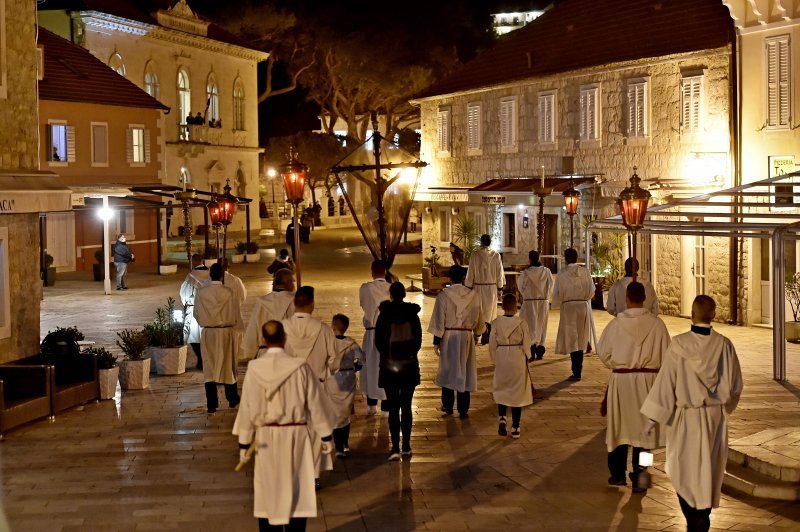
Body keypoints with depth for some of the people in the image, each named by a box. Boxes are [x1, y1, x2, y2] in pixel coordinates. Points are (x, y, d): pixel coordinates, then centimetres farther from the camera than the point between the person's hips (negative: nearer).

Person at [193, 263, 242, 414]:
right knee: (228, 365, 14)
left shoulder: (201, 292, -8)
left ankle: (211, 404, 5)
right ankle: (232, 399, 27)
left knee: (209, 368, 6)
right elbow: (236, 315, -4)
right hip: (226, 333, -1)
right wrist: (236, 327, 14)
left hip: (207, 333, 1)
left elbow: (196, 314, 3)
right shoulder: (229, 292, -12)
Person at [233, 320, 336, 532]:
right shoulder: (300, 367, -10)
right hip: (296, 436, 0)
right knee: (297, 492, 8)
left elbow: (248, 408, -4)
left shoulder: (255, 369, -9)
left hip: (267, 437, 0)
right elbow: (316, 403, -3)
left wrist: (244, 443, 4)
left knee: (268, 493, 11)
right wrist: (325, 435, 7)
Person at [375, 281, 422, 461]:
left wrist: (387, 357, 10)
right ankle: (406, 446, 14)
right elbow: (418, 340, 2)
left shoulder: (384, 315, -8)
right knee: (406, 406, 11)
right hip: (410, 366, 2)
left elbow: (378, 341, -4)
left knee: (393, 408, 1)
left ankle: (395, 448, -6)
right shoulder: (412, 314, -2)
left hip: (389, 366, -2)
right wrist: (410, 354, 10)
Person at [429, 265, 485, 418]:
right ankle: (463, 410, 9)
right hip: (466, 337, 1)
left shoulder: (443, 295, -10)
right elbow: (478, 319, 8)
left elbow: (439, 321, -9)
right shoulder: (473, 296, -4)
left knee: (448, 370, 14)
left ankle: (447, 406, 21)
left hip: (448, 337, -1)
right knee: (464, 372, 8)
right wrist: (478, 331, 28)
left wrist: (436, 342, -3)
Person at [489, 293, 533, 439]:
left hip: (501, 358, 1)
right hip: (518, 359, -1)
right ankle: (515, 428, 11)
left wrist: (495, 360, 11)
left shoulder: (496, 322, -7)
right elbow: (526, 344, -5)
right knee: (517, 393, 8)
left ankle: (501, 417, -4)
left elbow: (492, 344, -3)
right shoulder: (521, 323, -10)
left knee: (501, 390, 18)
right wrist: (526, 359, 10)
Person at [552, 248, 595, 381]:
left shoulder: (562, 274, -9)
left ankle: (576, 372, -5)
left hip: (568, 306, -3)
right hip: (583, 306, 3)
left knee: (572, 340, 1)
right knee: (580, 340, 13)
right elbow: (591, 291, 6)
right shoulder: (585, 272, -1)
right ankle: (578, 369, 18)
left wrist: (556, 304, 16)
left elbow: (557, 294, -4)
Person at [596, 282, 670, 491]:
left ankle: (618, 474, 24)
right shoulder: (656, 323, -7)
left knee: (619, 427, 14)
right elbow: (665, 354, -2)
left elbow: (603, 352, -1)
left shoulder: (616, 323, -9)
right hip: (648, 380, 0)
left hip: (620, 380, 0)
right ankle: (638, 479, 9)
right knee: (642, 428, 7)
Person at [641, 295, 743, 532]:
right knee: (709, 468, 15)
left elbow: (665, 381, -11)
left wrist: (652, 416, -4)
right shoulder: (724, 345, -8)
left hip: (686, 417, -2)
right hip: (716, 417, 2)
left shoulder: (678, 344, -15)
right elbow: (735, 385, 1)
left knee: (684, 468, 9)